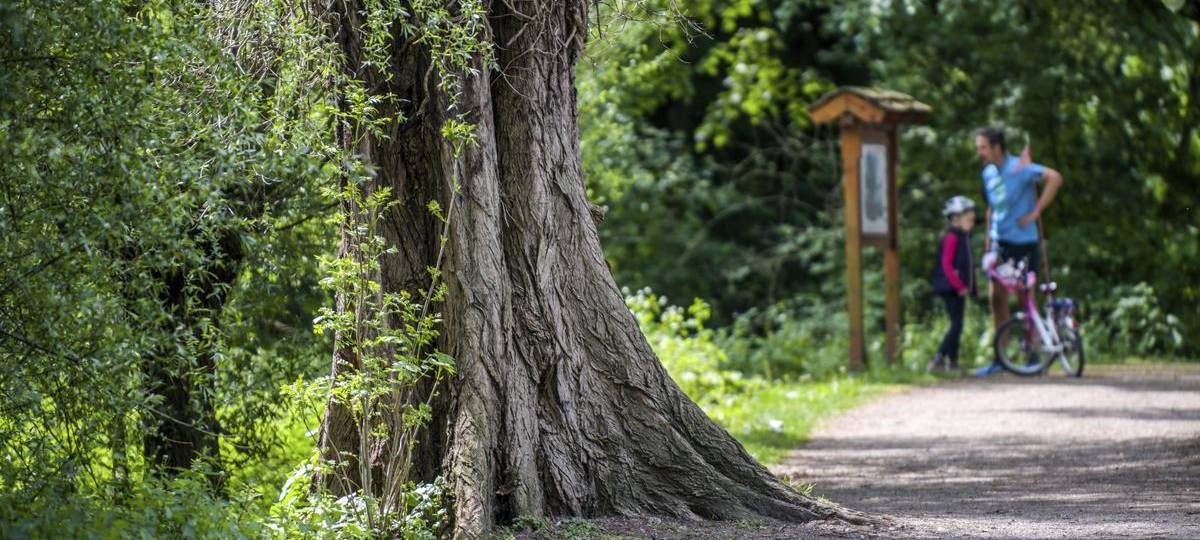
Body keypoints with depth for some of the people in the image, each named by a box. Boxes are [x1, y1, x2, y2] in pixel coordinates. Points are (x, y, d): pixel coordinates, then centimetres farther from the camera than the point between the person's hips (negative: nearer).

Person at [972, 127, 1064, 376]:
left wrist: (1036, 211, -22)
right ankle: (1000, 357, 7)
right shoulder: (988, 173, 10)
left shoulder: (1019, 168, -14)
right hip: (999, 242, 7)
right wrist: (988, 238, 17)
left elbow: (1055, 178, -24)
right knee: (997, 297, 2)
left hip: (1022, 241, -7)